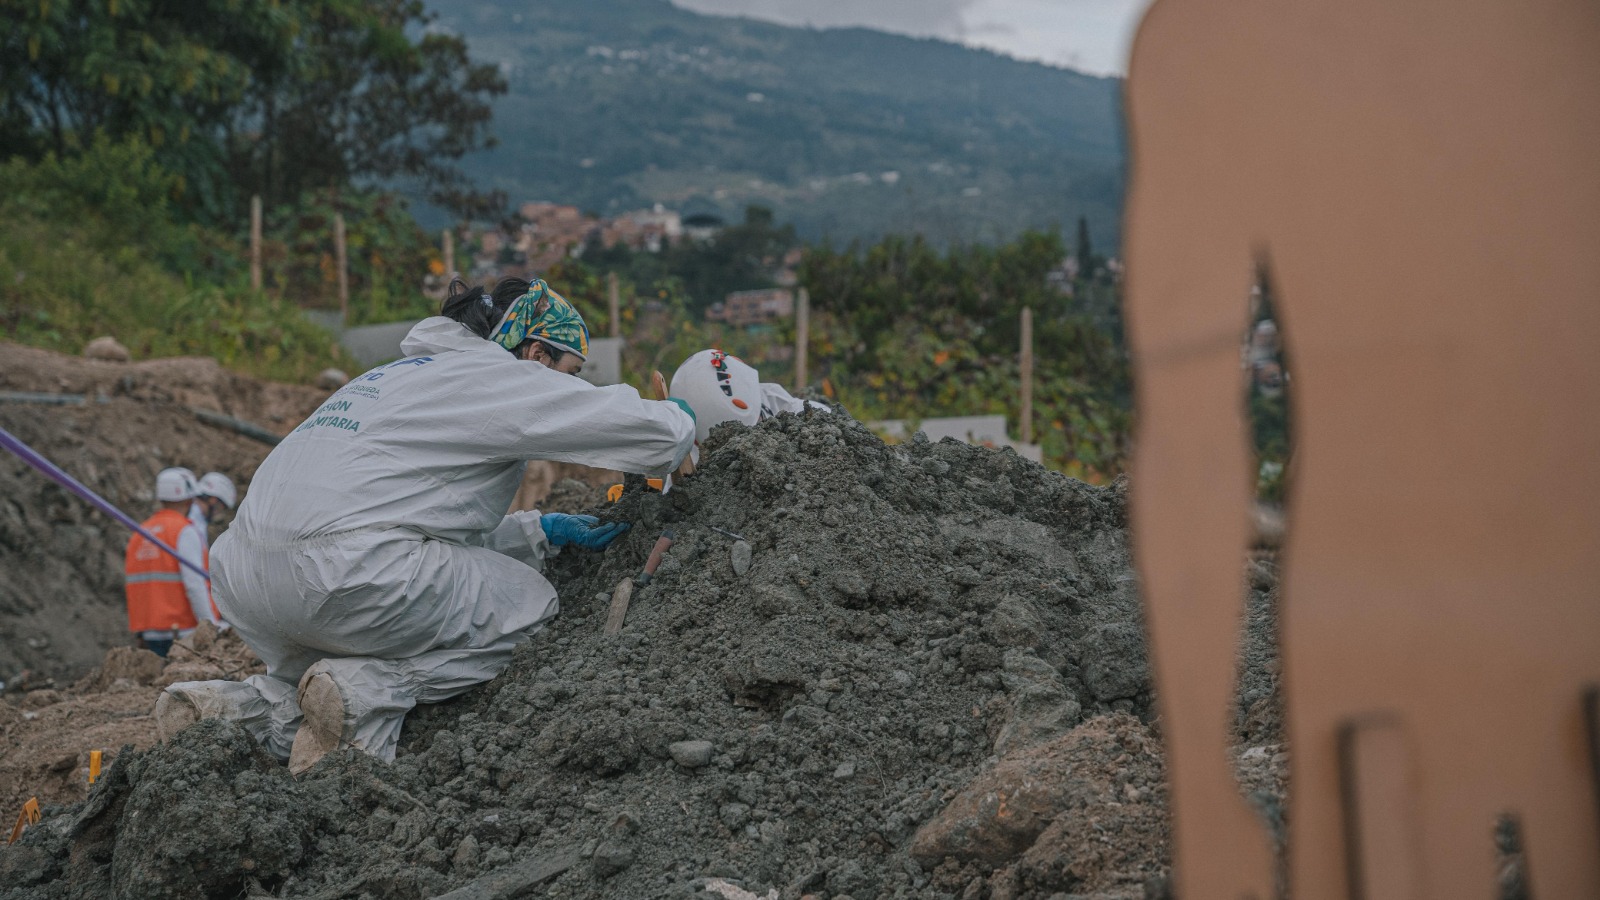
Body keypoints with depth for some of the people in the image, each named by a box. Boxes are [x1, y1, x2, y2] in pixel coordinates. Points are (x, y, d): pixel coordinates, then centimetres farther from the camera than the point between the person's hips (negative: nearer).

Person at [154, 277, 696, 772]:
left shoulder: (411, 374, 29)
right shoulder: (501, 377, 4)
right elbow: (660, 435, 1)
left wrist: (543, 532, 28)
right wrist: (677, 417, 24)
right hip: (344, 576, -9)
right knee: (529, 607, 8)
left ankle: (250, 708, 5)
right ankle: (367, 691, -9)